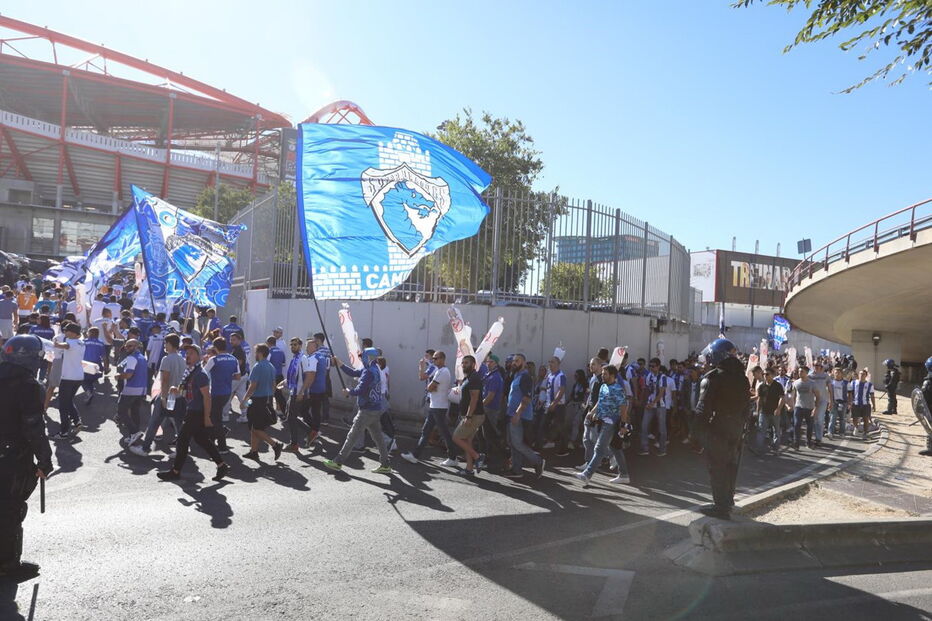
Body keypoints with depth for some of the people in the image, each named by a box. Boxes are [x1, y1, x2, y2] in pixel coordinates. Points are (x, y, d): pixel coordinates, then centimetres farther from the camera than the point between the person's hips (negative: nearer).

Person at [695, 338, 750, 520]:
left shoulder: (712, 378, -15)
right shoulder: (742, 378, 8)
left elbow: (703, 407, -17)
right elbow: (745, 405, 10)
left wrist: (701, 427, -8)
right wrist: (740, 425, 13)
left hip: (717, 429, -7)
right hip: (737, 430, 7)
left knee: (717, 466, 0)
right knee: (731, 466, 17)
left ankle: (721, 506, 4)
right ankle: (727, 501, 30)